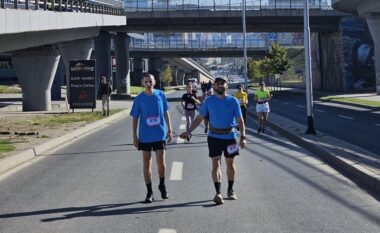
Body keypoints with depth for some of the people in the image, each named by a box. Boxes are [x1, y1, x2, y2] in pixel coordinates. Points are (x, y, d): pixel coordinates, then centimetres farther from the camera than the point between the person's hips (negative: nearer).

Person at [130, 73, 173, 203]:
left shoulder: (160, 95, 0)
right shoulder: (139, 99, -4)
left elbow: (166, 113, 10)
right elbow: (135, 118, 1)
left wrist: (169, 129, 7)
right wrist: (134, 137, -2)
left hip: (160, 135, 0)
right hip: (145, 136, 0)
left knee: (161, 161, -5)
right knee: (147, 163, 5)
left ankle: (162, 185, 22)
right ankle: (149, 192, 15)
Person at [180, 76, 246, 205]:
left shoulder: (233, 101, -1)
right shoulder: (209, 101, 2)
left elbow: (240, 120, -2)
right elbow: (199, 118, 6)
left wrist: (243, 136, -13)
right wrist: (188, 132, 0)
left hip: (230, 136, 0)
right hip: (214, 136, 0)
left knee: (230, 163, 11)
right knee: (216, 164, -6)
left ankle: (230, 190, 27)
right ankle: (218, 193, -9)